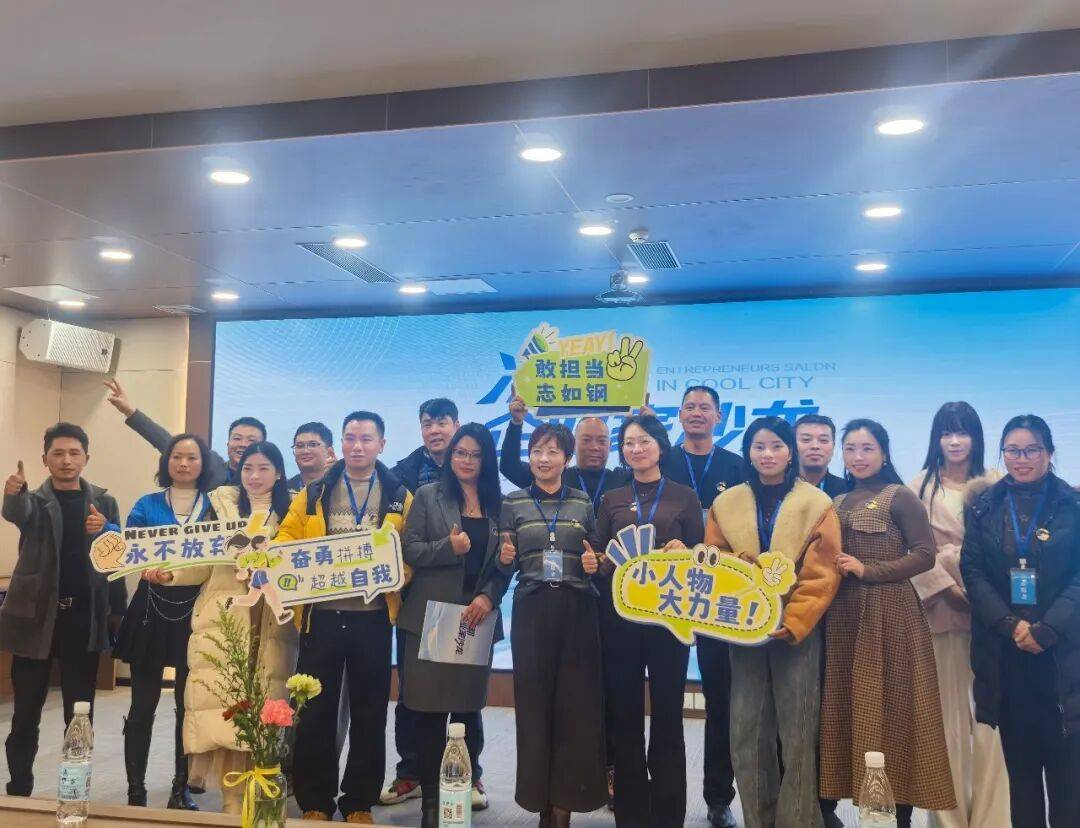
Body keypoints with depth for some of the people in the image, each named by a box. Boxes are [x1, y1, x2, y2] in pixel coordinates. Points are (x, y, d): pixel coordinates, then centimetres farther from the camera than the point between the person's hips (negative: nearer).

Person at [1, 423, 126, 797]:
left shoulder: (103, 502, 5)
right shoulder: (34, 499, 0)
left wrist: (117, 612, 1)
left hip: (85, 618, 1)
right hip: (35, 615, -1)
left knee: (80, 713, 9)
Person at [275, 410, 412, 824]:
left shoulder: (399, 497, 5)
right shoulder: (313, 493, 8)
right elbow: (286, 540, 6)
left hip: (372, 616, 0)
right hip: (322, 614, 1)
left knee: (369, 712, 8)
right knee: (315, 710, 6)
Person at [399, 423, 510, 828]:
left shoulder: (497, 503, 9)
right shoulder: (428, 496, 3)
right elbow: (409, 550, -4)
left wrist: (488, 596, -9)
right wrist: (448, 547, -19)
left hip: (477, 617, 2)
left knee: (469, 708, 7)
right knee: (430, 711, 1)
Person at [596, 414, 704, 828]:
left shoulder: (684, 497, 6)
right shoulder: (611, 499, 11)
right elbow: (599, 557, 9)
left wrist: (684, 552, -16)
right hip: (619, 616, 2)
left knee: (667, 717, 3)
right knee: (625, 717, 6)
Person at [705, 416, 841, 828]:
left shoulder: (817, 504, 0)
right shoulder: (725, 504, 8)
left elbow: (823, 575, -5)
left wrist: (791, 621, -15)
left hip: (798, 630, -2)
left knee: (797, 733, 0)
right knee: (746, 734, 4)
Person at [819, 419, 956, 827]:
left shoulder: (899, 497, -4)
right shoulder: (838, 503, 14)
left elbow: (924, 555, -10)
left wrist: (868, 570, -15)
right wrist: (834, 571, -3)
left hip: (889, 613, -6)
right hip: (845, 615, 6)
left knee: (892, 708, -2)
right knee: (851, 708, 7)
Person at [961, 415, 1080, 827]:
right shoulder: (983, 507, 8)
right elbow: (972, 571, 2)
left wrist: (1046, 631, -13)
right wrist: (1009, 625, -11)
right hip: (1003, 651, 2)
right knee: (1019, 757, 8)